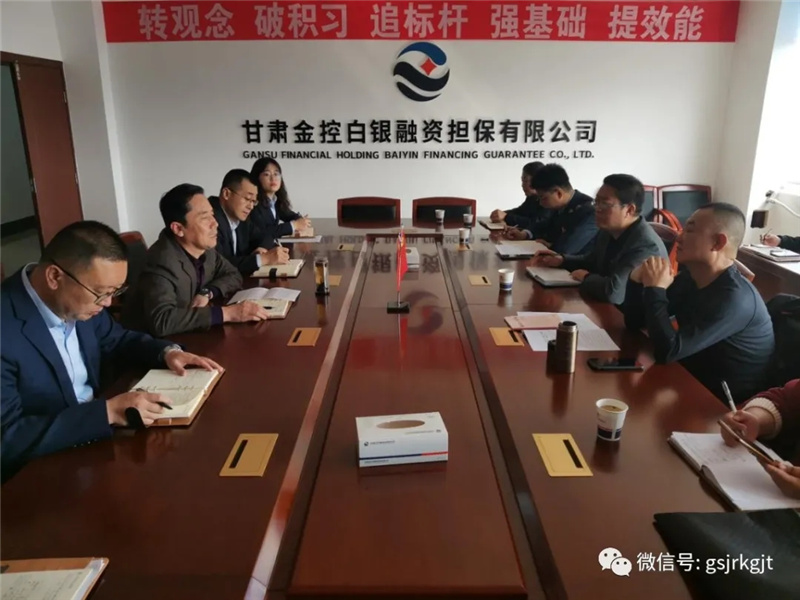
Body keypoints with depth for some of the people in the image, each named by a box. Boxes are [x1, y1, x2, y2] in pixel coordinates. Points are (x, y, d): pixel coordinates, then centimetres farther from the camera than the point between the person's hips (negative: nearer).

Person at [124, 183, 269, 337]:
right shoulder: (162, 263, -26)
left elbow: (233, 275, 7)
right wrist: (226, 313, -35)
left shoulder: (202, 246, -5)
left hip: (186, 336, 7)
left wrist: (207, 293, -13)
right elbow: (162, 321, -37)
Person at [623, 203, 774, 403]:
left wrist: (655, 288, -23)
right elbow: (635, 322, 4)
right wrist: (637, 280, -13)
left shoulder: (734, 298, -25)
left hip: (723, 402, -7)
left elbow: (667, 352, -31)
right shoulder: (689, 278, 1)